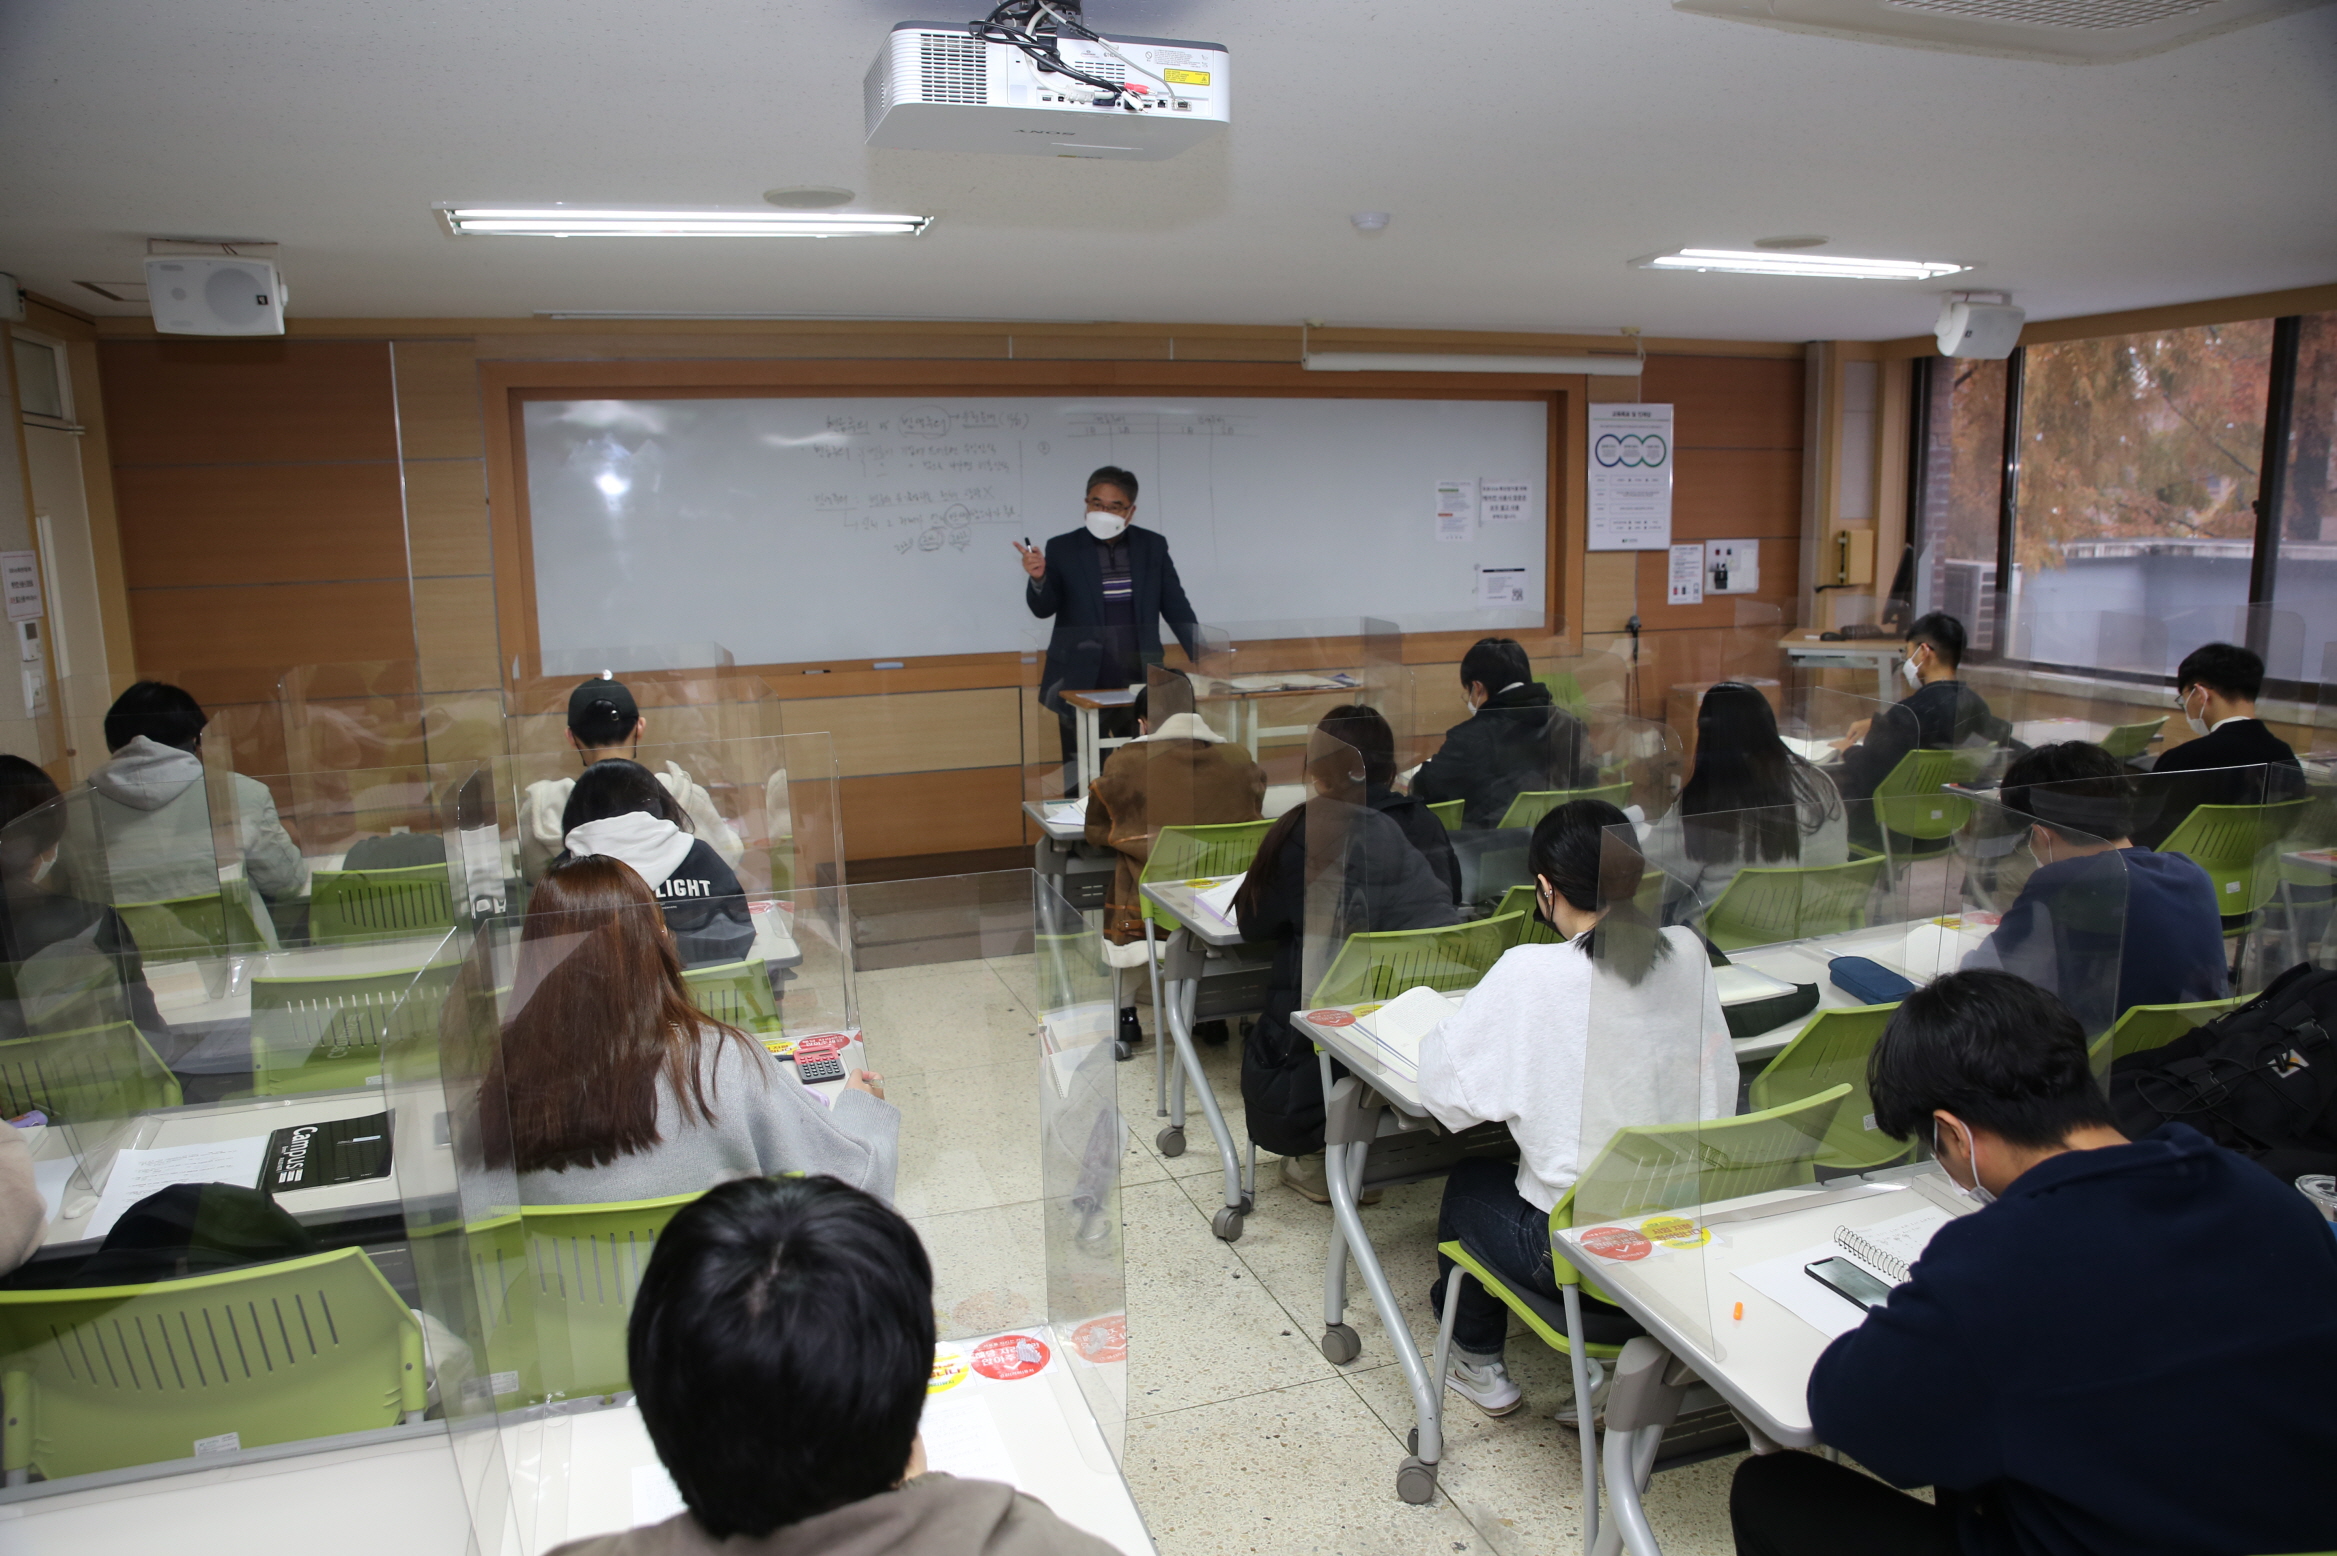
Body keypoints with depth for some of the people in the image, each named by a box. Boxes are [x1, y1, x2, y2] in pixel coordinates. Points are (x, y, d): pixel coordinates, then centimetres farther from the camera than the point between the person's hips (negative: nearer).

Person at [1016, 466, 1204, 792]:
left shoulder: (1153, 546, 7)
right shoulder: (1062, 548, 2)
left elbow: (1176, 606, 9)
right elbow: (1043, 609, -4)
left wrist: (1202, 660, 0)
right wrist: (1038, 578, -25)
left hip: (1140, 685, 2)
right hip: (1083, 686, -1)